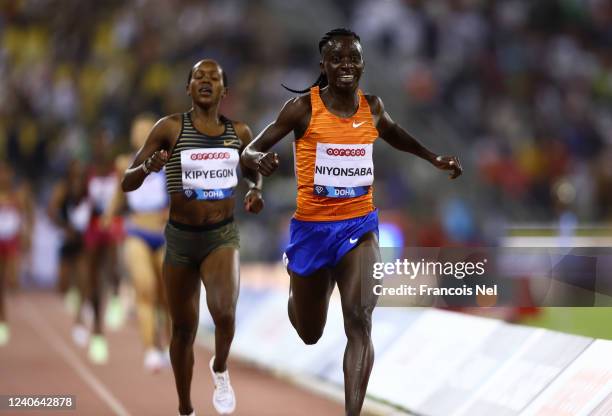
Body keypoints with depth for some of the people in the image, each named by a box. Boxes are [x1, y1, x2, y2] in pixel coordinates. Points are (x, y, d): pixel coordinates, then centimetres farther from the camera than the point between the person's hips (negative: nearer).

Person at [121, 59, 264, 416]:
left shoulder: (239, 132, 1)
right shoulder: (170, 128, -6)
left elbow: (255, 171, 22)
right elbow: (127, 183, -6)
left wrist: (256, 191, 0)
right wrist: (148, 167, -28)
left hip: (222, 235, 0)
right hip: (181, 237, 0)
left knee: (224, 313, -26)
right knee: (184, 329, 10)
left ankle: (220, 370, 6)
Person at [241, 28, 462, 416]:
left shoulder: (372, 106, 1)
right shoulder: (303, 107, -11)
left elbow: (394, 134, 26)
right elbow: (250, 150, -9)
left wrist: (433, 158, 15)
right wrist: (260, 159, -33)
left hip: (360, 224, 1)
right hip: (312, 226, -1)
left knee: (360, 320, -22)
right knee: (309, 334, 16)